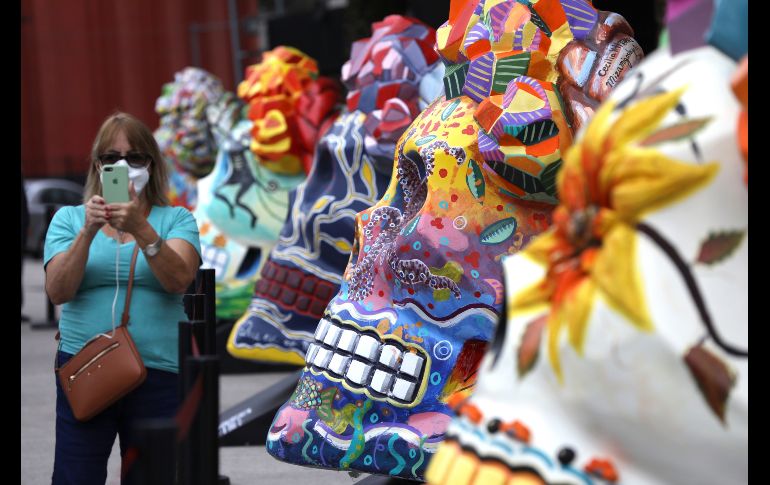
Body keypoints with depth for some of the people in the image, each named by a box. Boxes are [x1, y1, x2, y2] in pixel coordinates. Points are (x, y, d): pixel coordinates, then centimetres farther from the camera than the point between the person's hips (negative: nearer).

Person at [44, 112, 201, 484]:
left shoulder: (176, 220, 7)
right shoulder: (69, 219, 9)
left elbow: (179, 280, -11)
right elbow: (58, 292, -5)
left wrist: (141, 230, -25)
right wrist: (87, 233, -17)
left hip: (158, 373, 0)